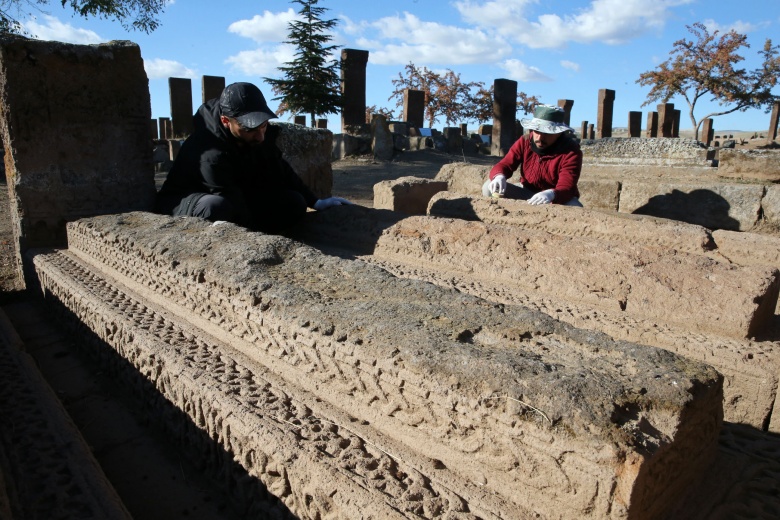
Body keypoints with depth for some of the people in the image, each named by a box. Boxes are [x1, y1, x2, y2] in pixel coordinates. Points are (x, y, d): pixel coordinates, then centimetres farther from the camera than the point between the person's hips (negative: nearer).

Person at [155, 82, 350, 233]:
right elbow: (234, 204, -32)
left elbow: (279, 171, -1)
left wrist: (315, 202, 0)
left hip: (235, 201, 7)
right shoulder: (211, 156, -36)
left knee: (294, 203, -10)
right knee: (216, 206, -44)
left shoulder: (256, 135, -13)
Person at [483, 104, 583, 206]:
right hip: (527, 193, 4)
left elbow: (566, 187, -31)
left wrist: (551, 194, -57)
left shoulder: (571, 152, -20)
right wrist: (499, 176, -38)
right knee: (489, 187, -16)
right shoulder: (524, 142, -7)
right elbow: (504, 164, -10)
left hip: (558, 199, -3)